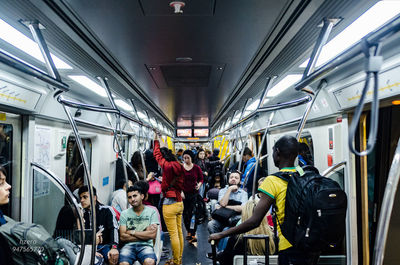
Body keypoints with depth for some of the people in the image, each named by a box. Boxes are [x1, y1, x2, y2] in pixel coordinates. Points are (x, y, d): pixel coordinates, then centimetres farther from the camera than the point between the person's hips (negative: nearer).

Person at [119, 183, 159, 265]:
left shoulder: (152, 212, 8)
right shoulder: (124, 214, 12)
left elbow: (152, 235, -4)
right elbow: (122, 237, 1)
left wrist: (132, 232, -2)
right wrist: (144, 234, -3)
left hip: (145, 245, 0)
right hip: (129, 245, 1)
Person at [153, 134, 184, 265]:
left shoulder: (166, 165, -12)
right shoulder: (179, 166, 6)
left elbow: (157, 154, 4)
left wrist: (156, 140, 17)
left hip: (169, 204, -8)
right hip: (179, 202, 8)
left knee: (173, 234, 0)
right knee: (179, 232, 14)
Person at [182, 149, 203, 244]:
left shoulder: (196, 168, -1)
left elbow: (201, 179, 9)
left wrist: (199, 185, -11)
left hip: (194, 193, -1)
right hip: (183, 193, 1)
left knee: (193, 213, -8)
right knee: (185, 213, 11)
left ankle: (193, 234, -4)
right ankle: (188, 231, 30)